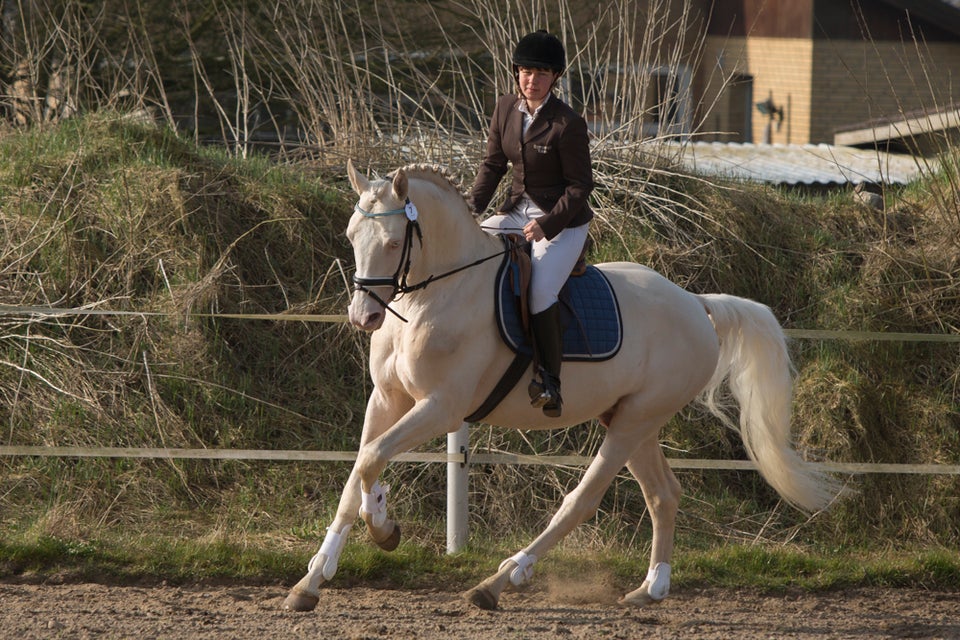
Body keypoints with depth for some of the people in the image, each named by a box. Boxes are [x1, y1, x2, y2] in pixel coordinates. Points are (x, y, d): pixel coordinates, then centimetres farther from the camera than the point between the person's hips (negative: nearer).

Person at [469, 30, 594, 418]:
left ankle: (551, 385, -18)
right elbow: (493, 164, 9)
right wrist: (473, 205, -8)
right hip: (518, 210, 7)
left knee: (540, 291, -27)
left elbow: (580, 185, -14)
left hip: (563, 220, -7)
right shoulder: (505, 111, 1)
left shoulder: (568, 124, -17)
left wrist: (548, 224, -24)